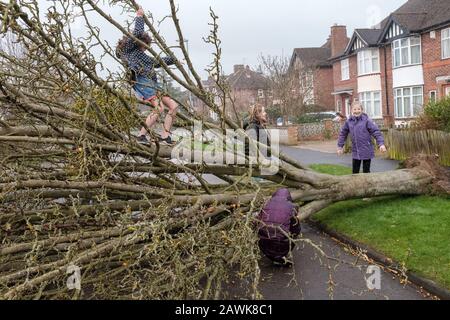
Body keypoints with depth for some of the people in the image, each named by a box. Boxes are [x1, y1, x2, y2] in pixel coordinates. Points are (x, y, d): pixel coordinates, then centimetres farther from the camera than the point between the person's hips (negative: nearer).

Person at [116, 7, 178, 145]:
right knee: (159, 108, -25)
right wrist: (139, 17, 12)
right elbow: (137, 32, 0)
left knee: (173, 106, 0)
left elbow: (157, 62, 41)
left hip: (153, 84, 9)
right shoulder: (128, 48, 12)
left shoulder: (142, 55, 34)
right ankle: (141, 136, -20)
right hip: (141, 82, -9)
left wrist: (173, 59, 44)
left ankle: (165, 137, -3)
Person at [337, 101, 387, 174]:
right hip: (355, 152, 3)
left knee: (366, 171, 7)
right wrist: (340, 146, 12)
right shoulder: (349, 122, 2)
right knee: (355, 172, 9)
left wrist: (381, 144, -20)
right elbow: (343, 134, 12)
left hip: (366, 151, -3)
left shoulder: (366, 120, -9)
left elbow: (376, 132, -12)